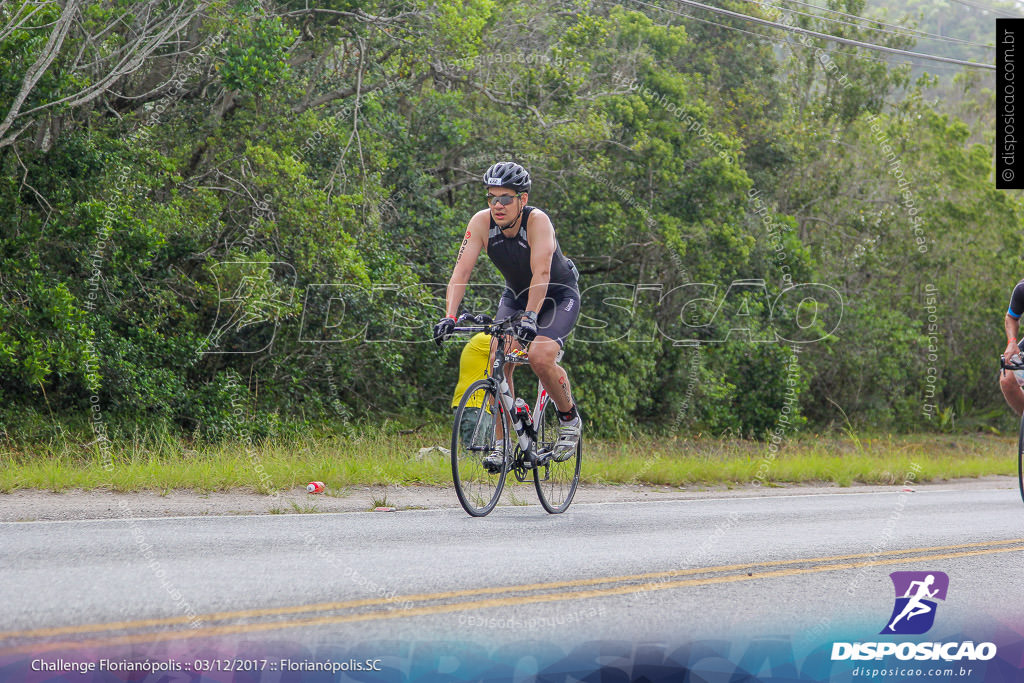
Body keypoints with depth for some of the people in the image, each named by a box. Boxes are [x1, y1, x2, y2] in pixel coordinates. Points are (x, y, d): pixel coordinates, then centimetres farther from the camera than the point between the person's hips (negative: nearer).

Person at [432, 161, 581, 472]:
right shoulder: (482, 222, -19)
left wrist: (530, 317, -54)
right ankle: (500, 444, -8)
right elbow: (461, 272, -24)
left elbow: (541, 273, -41)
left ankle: (569, 419, -1)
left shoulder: (537, 221, -30)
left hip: (558, 296, -4)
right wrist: (449, 317, -38)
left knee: (540, 356, -27)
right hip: (516, 296, 4)